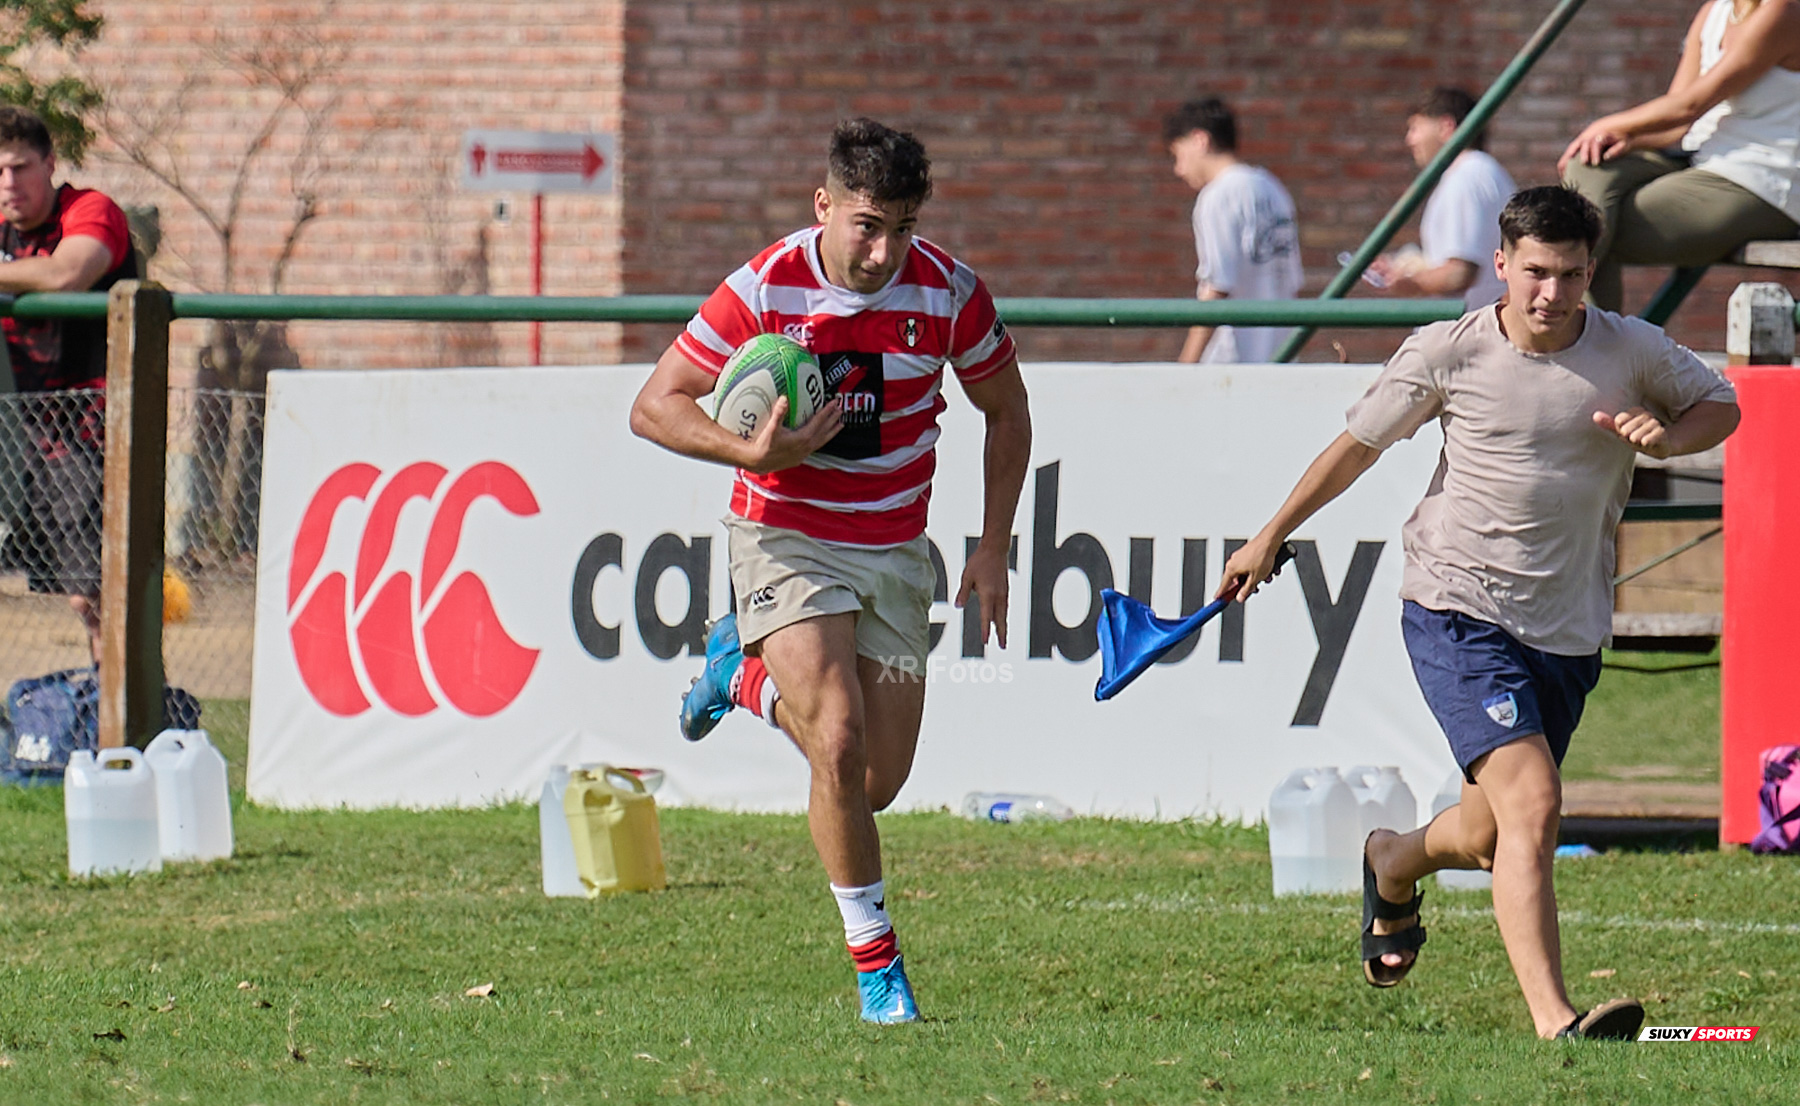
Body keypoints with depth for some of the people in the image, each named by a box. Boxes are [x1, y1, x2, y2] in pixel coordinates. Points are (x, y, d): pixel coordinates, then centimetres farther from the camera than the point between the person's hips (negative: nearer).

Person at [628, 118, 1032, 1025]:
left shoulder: (948, 293, -10)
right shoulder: (762, 291, -16)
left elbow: (1006, 412, 7)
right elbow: (655, 407, -9)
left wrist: (994, 549, 2)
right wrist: (753, 454, -25)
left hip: (893, 550, 3)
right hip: (785, 537, -3)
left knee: (879, 781, 5)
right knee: (839, 747, -21)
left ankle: (744, 672, 32)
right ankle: (876, 963, -6)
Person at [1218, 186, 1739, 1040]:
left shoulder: (1631, 353, -2)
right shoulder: (1448, 353, -7)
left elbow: (1719, 403, 16)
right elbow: (1360, 442, 7)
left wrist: (1667, 436, -7)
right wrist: (1271, 537, 14)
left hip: (1570, 633, 4)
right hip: (1458, 612, -4)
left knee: (1489, 839, 15)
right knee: (1531, 806, -23)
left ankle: (1391, 865, 51)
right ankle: (1553, 1022, -27)